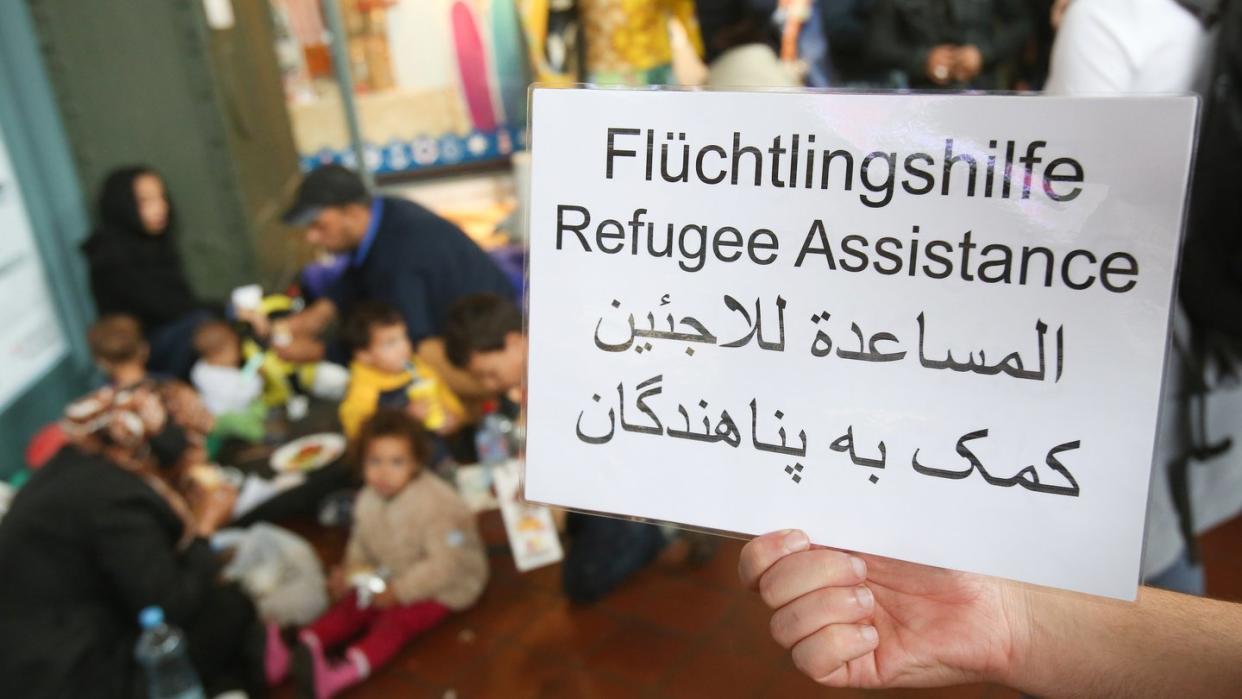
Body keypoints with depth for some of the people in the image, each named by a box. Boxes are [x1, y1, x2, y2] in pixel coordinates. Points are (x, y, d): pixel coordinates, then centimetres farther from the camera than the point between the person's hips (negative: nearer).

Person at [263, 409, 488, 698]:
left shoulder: (436, 503, -26)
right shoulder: (368, 500, -3)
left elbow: (444, 564, -27)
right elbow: (361, 546, 11)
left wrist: (399, 592, -27)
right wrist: (350, 572, -9)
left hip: (444, 587, -7)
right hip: (393, 578, 7)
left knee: (395, 620, -26)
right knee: (350, 606, -12)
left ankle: (345, 673, -42)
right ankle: (302, 648, -25)